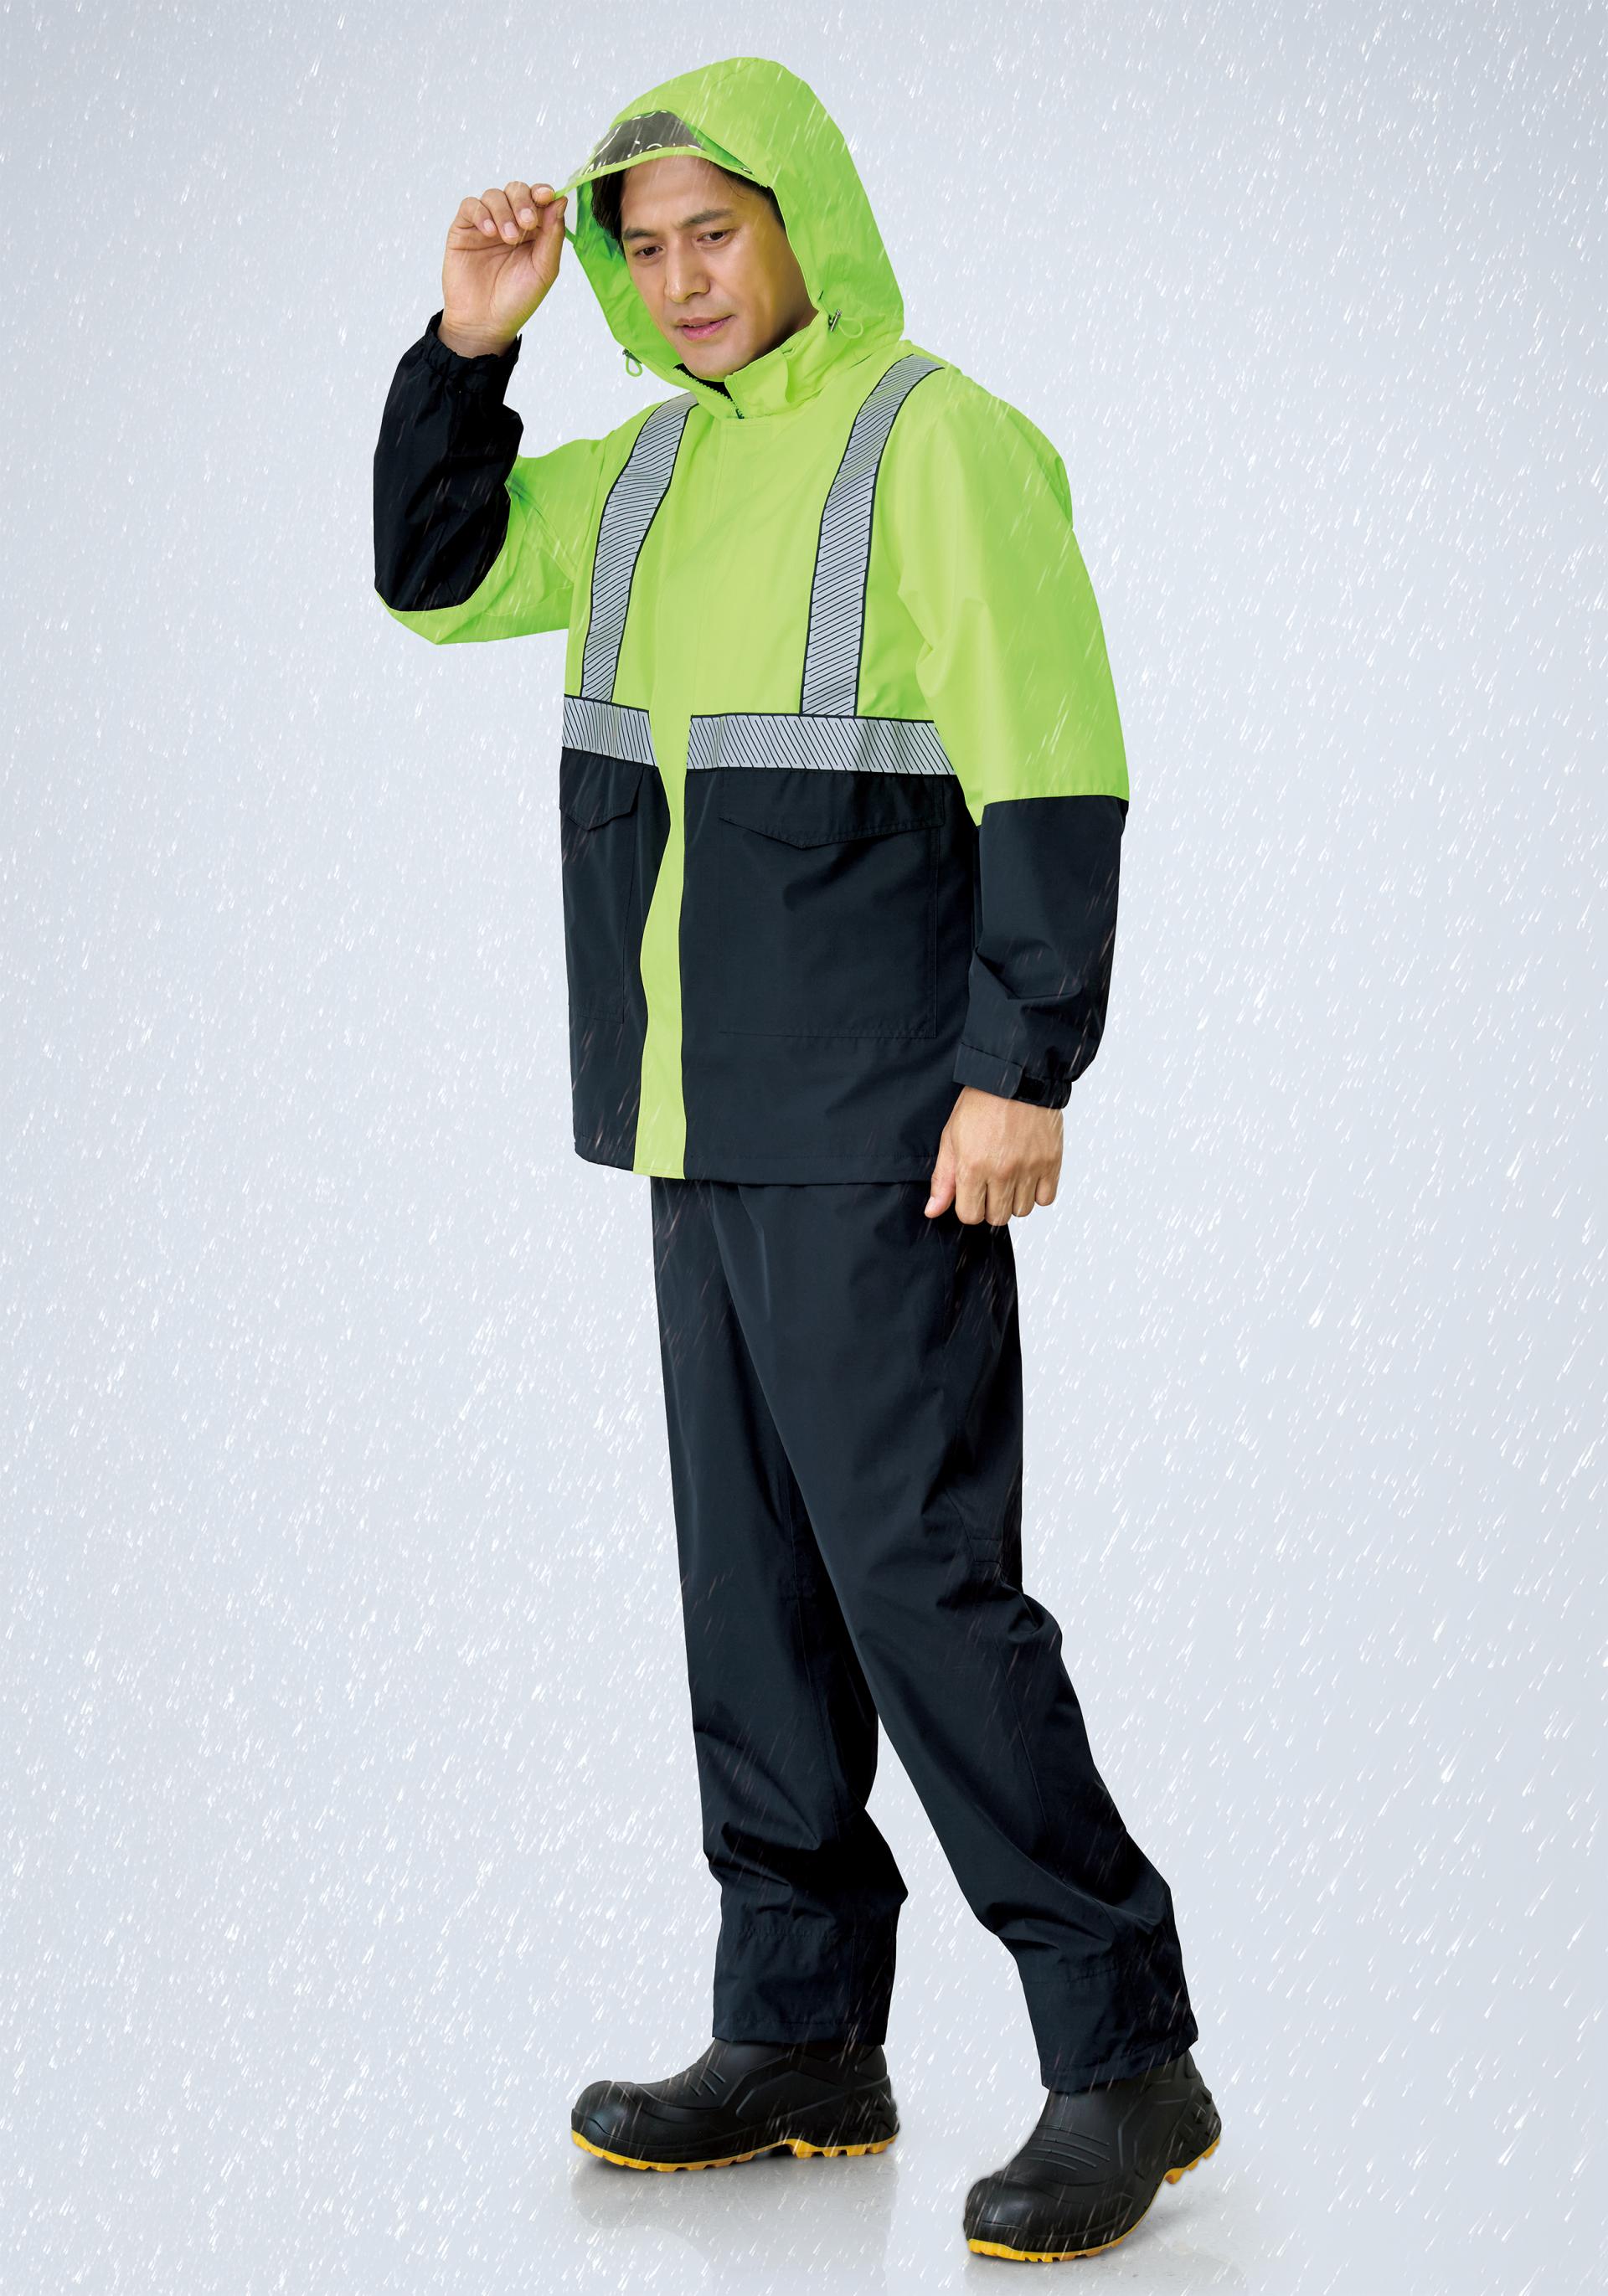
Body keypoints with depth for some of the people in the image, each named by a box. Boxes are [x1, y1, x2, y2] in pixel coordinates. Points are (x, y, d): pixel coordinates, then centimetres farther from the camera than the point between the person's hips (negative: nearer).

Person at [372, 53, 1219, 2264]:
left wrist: (1024, 1070, -21)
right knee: (754, 1580, 10)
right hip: (713, 1123, 8)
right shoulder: (661, 467, 13)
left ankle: (1125, 2059, -5)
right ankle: (803, 2039, 19)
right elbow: (433, 574, 21)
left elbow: (1057, 773, -16)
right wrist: (469, 343, 7)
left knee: (919, 1572, -12)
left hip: (884, 1125, -8)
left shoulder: (943, 445, -11)